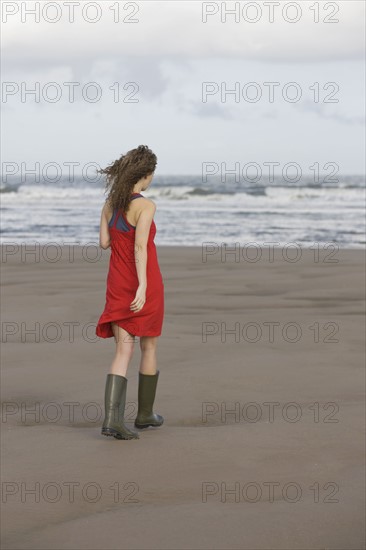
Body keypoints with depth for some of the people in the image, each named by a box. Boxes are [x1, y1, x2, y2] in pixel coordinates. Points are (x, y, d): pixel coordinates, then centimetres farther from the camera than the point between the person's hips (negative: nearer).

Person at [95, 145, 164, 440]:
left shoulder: (110, 203, 4)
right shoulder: (145, 205, -15)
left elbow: (104, 242, 10)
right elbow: (140, 246, -25)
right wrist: (142, 286, -31)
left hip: (118, 283, 5)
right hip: (145, 283, -5)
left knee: (124, 350, 1)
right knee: (149, 346, 15)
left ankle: (112, 417, -17)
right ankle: (145, 414, 26)